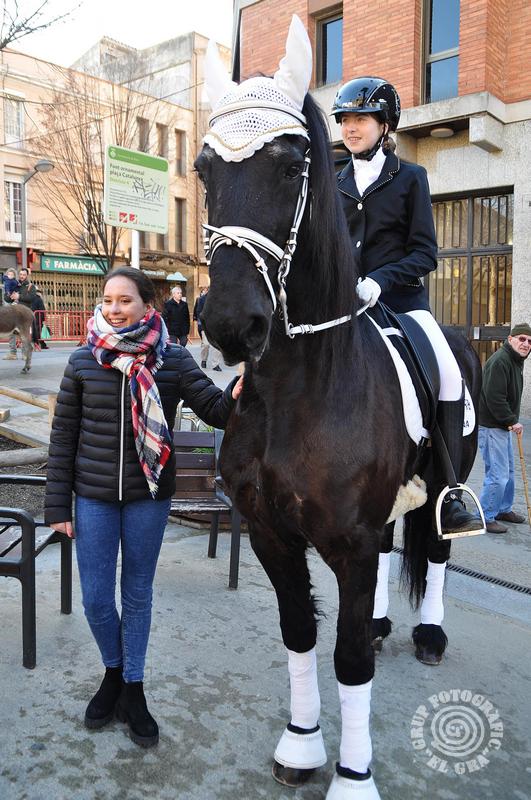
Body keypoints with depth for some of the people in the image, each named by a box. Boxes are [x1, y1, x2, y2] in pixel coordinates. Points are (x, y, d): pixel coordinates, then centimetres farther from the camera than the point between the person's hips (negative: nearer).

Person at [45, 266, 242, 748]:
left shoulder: (172, 359, -6)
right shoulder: (83, 360, -3)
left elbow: (214, 411, -11)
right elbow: (64, 436, 0)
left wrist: (236, 395, -35)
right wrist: (57, 505, -1)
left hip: (149, 496, -1)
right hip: (94, 496, 1)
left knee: (138, 594, 13)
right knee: (95, 599, 9)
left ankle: (133, 688, 32)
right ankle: (114, 671, 38)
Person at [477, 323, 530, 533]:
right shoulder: (499, 361, -21)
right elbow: (494, 398, -27)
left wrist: (512, 421, 12)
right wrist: (512, 421, -21)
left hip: (503, 425, 11)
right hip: (491, 426, -11)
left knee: (508, 471, 20)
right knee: (498, 475, -8)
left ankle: (503, 509, 35)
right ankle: (485, 518, 3)